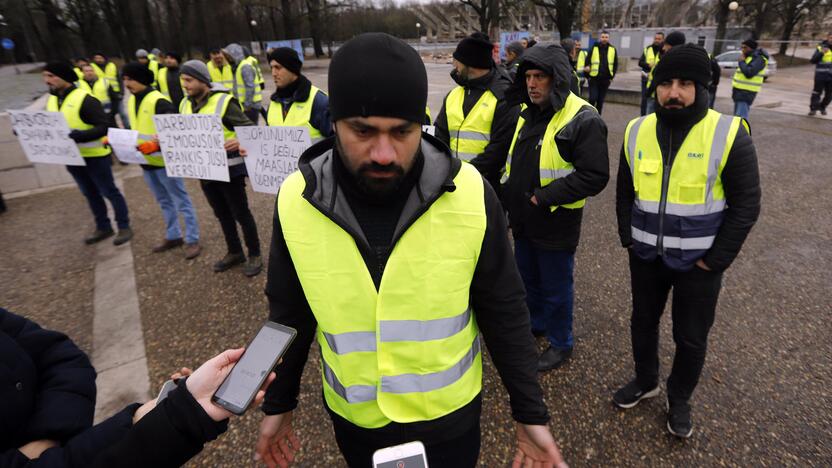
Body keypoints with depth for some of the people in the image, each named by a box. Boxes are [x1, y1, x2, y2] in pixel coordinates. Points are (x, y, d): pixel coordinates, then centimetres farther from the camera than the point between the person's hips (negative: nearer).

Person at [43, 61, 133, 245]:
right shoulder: (51, 100, 8)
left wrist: (76, 136, -34)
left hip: (94, 155, -8)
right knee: (90, 194, 17)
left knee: (109, 192, 3)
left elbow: (104, 127, -24)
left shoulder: (85, 99, -17)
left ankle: (124, 227, 16)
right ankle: (103, 227, 30)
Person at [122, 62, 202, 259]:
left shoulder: (159, 101, -16)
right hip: (146, 161, 9)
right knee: (164, 202, 18)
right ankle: (173, 236, 29)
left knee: (181, 201, 0)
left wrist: (157, 145, -35)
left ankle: (192, 241, 7)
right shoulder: (131, 101, 11)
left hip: (164, 160, -9)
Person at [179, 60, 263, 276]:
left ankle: (254, 255, 19)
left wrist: (239, 141, -38)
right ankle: (234, 252, 33)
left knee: (241, 213, 4)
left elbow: (248, 128, -17)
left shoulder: (224, 102, -14)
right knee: (222, 215, 18)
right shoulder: (185, 105, 8)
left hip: (229, 169, -7)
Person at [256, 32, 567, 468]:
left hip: (449, 414, -1)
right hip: (353, 418, 2)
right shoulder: (296, 202, -17)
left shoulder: (470, 195, -22)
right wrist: (278, 404, 7)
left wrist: (530, 413, -5)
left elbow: (503, 313, -10)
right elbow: (289, 315, -3)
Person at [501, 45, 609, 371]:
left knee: (556, 288, 10)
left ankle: (560, 343, 33)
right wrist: (509, 194, 8)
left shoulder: (583, 120, -18)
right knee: (528, 278, 24)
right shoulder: (526, 113, 6)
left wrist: (545, 195, -23)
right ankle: (534, 325, 48)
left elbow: (595, 176, -22)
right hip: (523, 220, 7)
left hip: (555, 225, -7)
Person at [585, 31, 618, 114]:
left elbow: (615, 64, 11)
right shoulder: (594, 48, 0)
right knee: (592, 99, -10)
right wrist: (588, 76, 0)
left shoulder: (613, 49, 5)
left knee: (600, 101, 8)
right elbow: (587, 63, 4)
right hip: (594, 79, -2)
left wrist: (612, 76, 4)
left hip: (605, 80, 2)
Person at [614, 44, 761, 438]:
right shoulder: (637, 131, -2)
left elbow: (746, 204, -10)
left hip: (697, 260, -3)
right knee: (643, 321, 19)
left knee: (691, 337, 13)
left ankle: (679, 399, 39)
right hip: (645, 255, 3)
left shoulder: (729, 134, -14)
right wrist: (628, 239, 2)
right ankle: (646, 380, 44)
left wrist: (716, 259, -12)